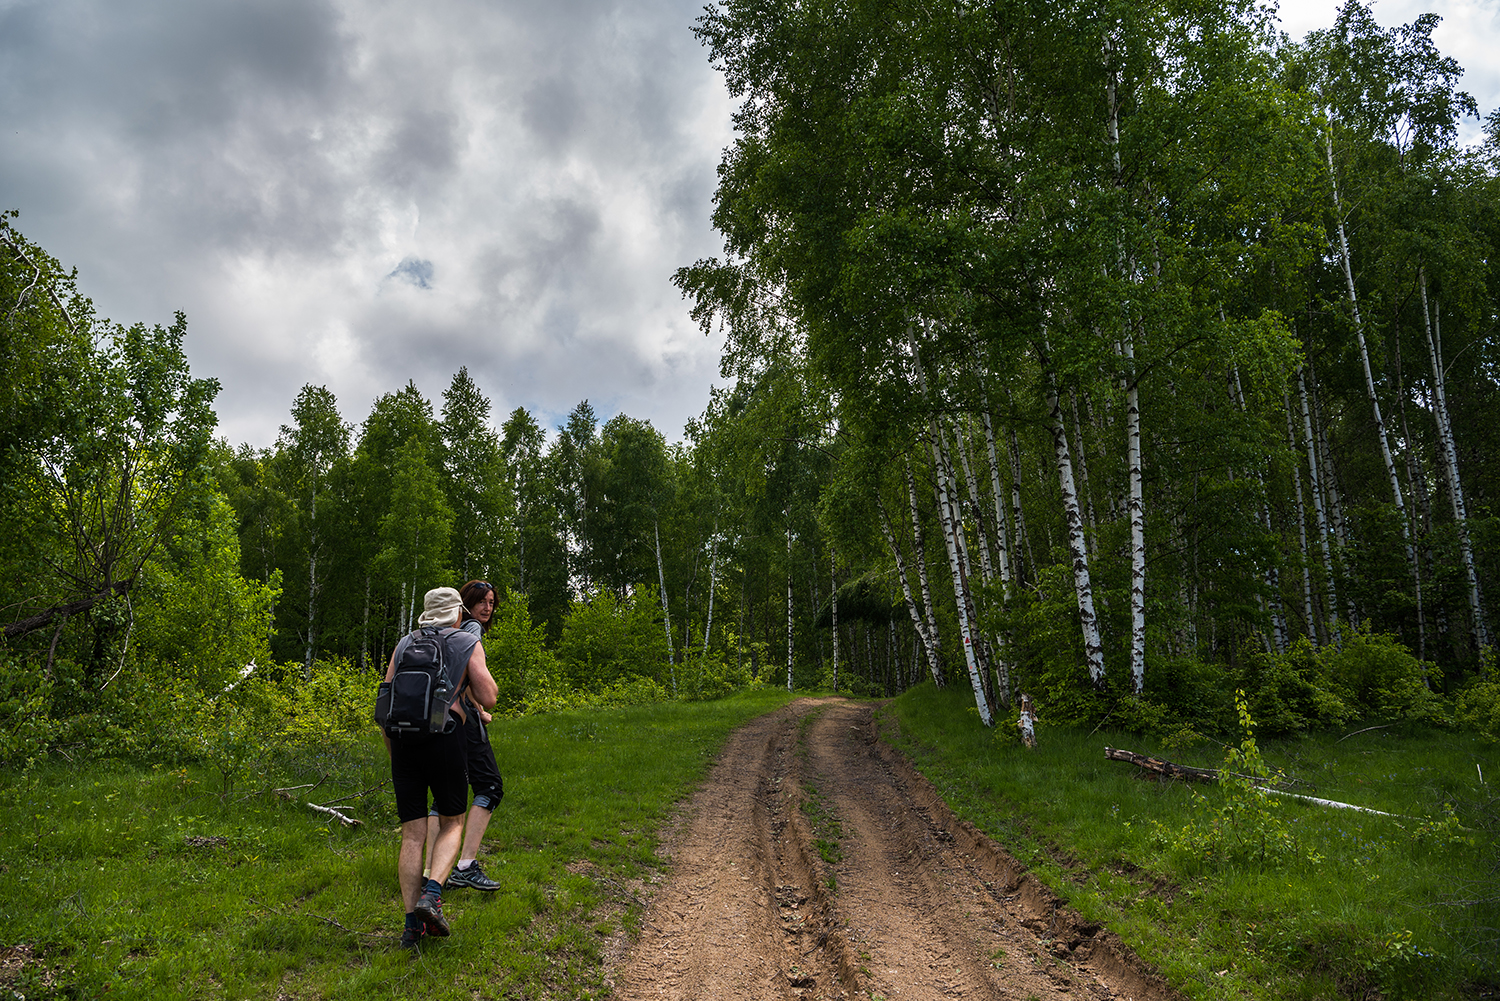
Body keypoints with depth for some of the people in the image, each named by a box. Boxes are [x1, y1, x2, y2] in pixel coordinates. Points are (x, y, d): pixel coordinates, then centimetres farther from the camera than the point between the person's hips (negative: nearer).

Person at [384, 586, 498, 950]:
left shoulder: (405, 644, 18)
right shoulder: (468, 643, 6)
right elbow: (488, 699, 0)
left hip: (402, 737, 4)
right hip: (443, 736, -4)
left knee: (412, 834, 7)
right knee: (452, 823, 14)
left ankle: (412, 924, 5)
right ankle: (431, 894, -8)